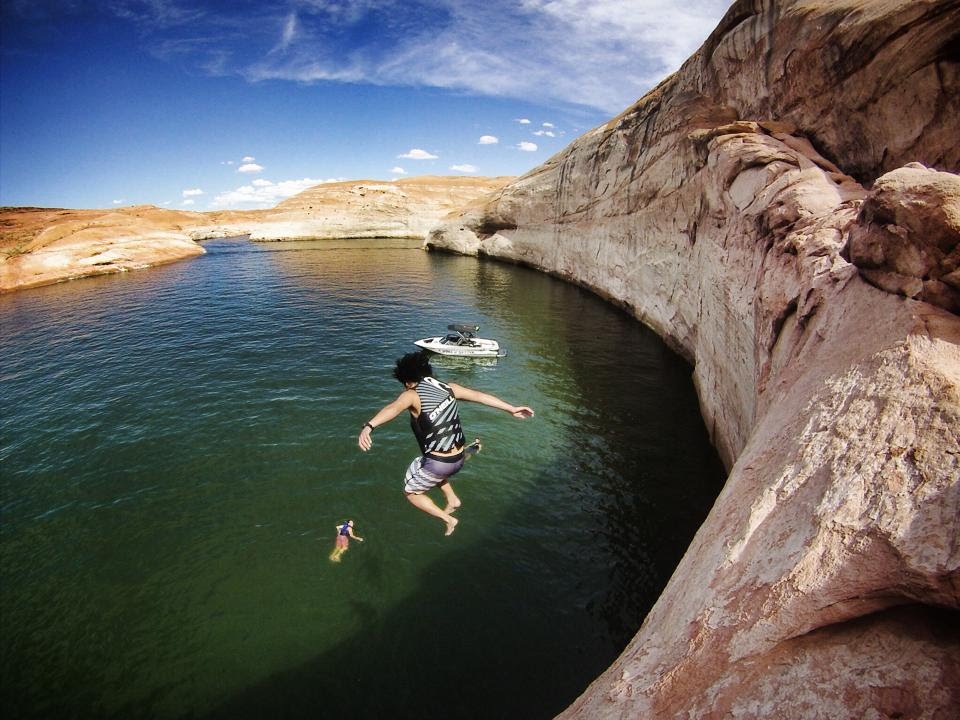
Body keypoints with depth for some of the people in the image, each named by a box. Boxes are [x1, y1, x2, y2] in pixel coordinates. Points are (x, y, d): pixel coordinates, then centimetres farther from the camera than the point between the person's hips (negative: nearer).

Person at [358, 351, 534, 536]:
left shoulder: (412, 395, -12)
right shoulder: (449, 388, 3)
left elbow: (393, 408, -34)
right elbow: (481, 396, 9)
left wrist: (368, 426, -50)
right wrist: (512, 409, 19)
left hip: (438, 464, -6)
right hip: (459, 460, 7)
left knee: (411, 492, 21)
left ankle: (448, 519, 15)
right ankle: (452, 500, 29)